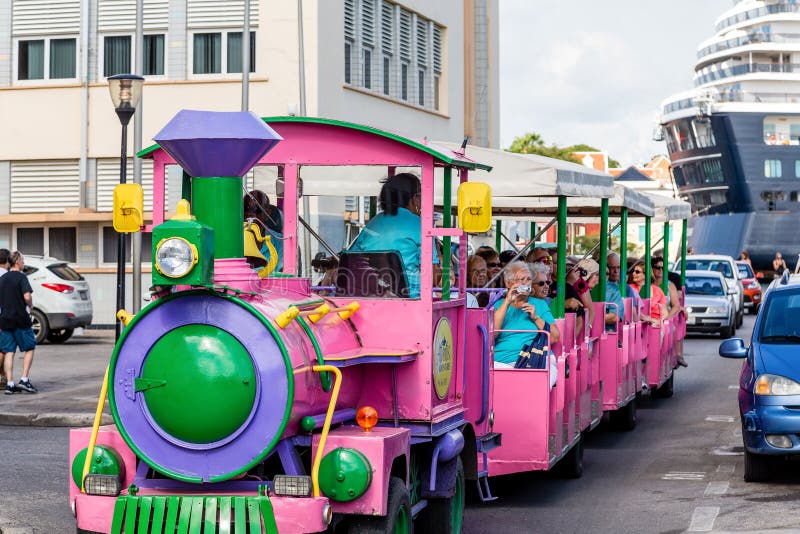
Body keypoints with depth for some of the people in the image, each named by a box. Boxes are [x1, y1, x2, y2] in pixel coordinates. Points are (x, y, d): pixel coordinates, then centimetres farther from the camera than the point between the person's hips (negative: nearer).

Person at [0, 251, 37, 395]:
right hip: (21, 318, -5)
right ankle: (24, 379, -3)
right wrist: (30, 305, -2)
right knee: (29, 348, 7)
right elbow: (27, 296, -20)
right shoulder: (21, 277, -9)